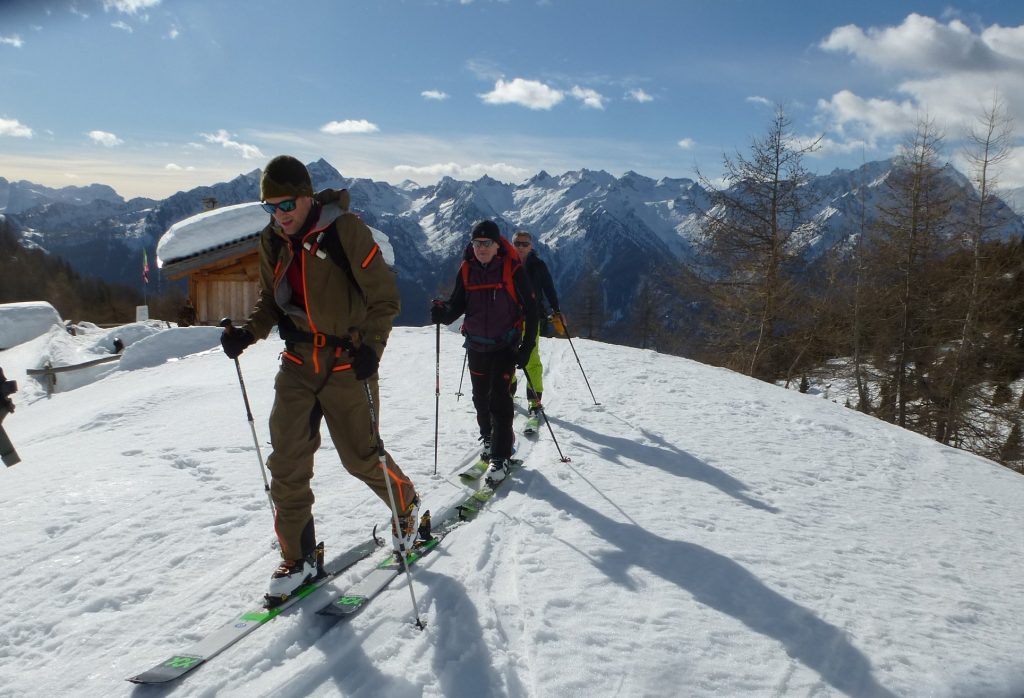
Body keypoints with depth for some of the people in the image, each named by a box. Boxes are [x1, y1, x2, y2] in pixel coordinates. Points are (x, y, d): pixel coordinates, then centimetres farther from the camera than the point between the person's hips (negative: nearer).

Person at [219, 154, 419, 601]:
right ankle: (299, 558, 15)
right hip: (298, 364, 5)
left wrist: (371, 346, -25)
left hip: (347, 364, -5)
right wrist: (248, 332, -2)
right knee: (286, 462, 0)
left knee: (361, 456, 4)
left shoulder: (344, 230, -14)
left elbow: (384, 296, -12)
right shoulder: (272, 240, 5)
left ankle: (406, 506, 35)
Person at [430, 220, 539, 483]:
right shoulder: (466, 270, 1)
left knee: (499, 396, -12)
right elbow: (458, 304, 4)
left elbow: (530, 309, -9)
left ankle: (501, 456, -6)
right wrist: (444, 312, -20)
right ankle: (489, 440, 36)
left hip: (505, 344, -4)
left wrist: (526, 347, -13)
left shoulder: (512, 269, -11)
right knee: (481, 397, 13)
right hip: (476, 345, 4)